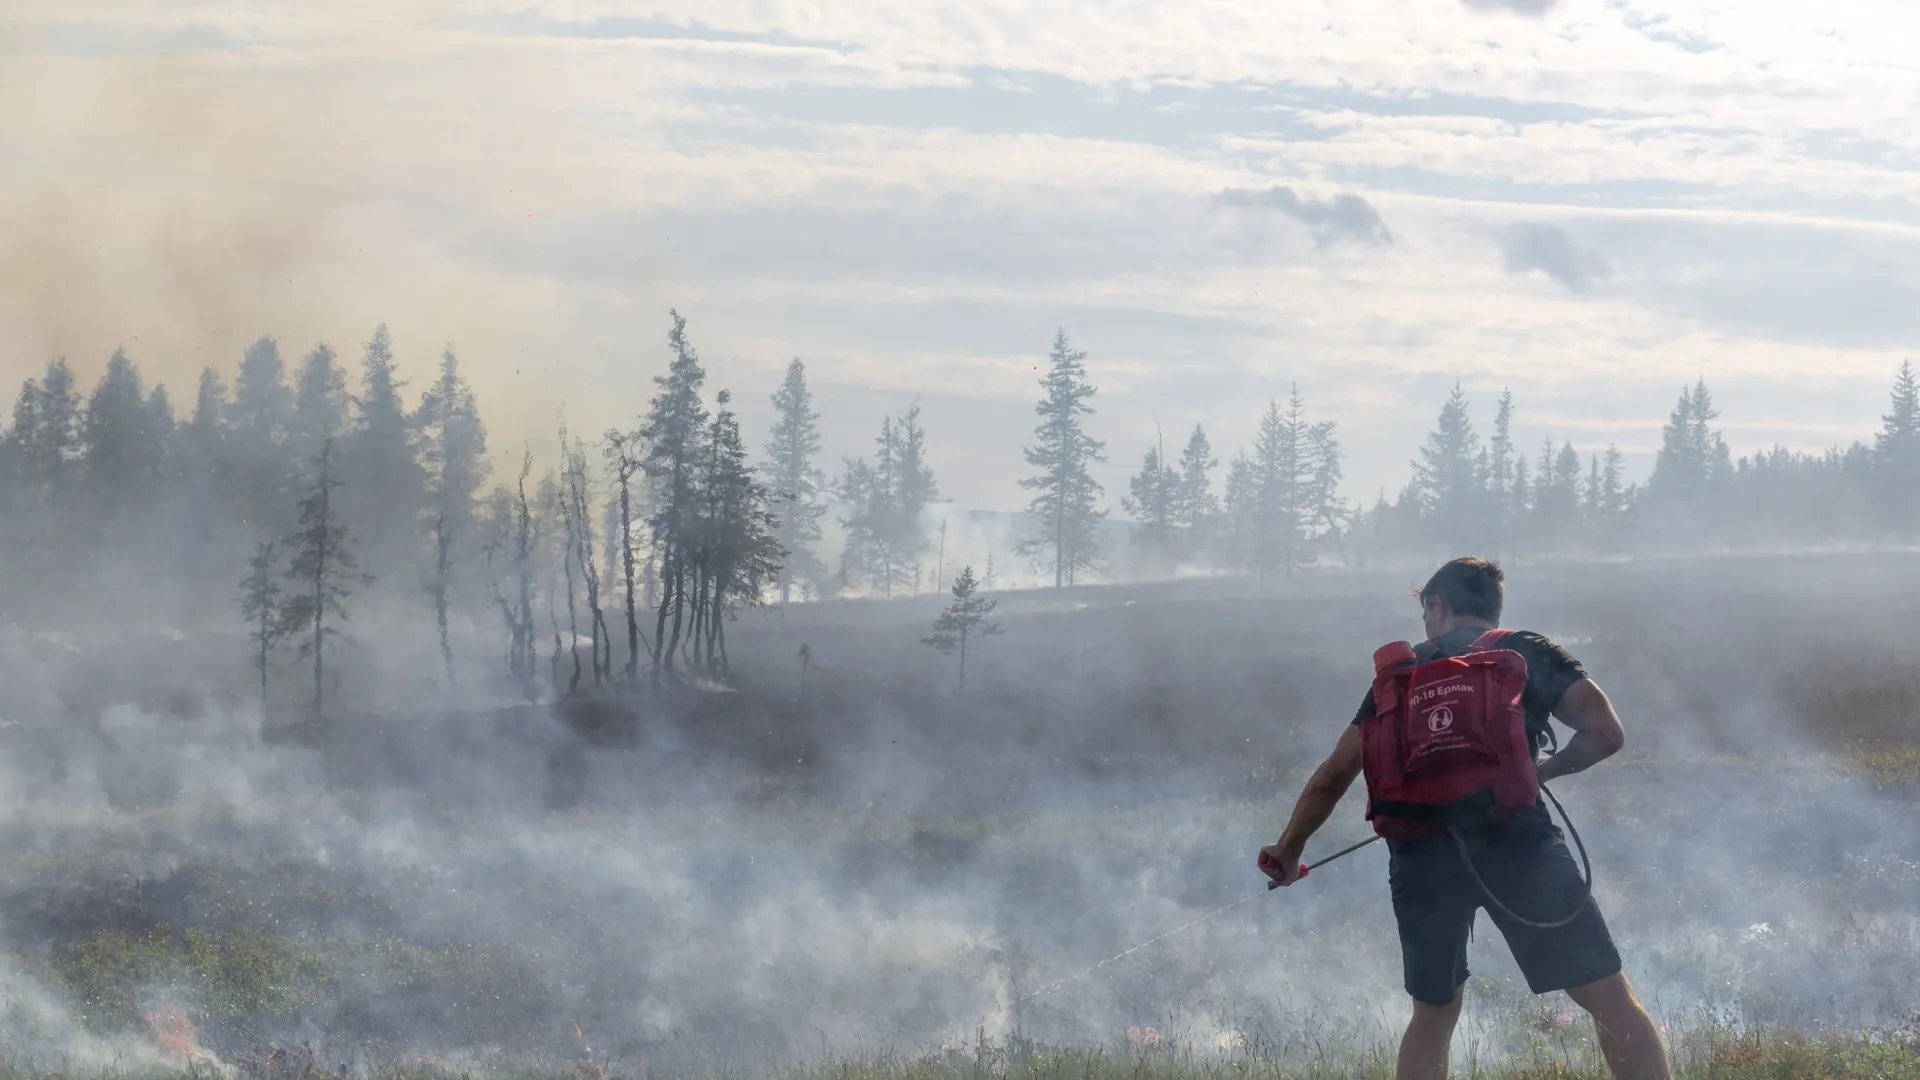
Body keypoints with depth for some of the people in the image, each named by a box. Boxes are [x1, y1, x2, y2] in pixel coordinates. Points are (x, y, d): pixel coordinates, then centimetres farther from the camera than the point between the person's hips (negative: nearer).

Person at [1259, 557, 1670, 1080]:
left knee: (1433, 1015, 20)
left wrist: (1289, 850, 34)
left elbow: (1335, 774, 21)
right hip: (1517, 838, -2)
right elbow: (1606, 733, 5)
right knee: (1610, 998, 1)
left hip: (1423, 851, 3)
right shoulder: (1532, 653, 16)